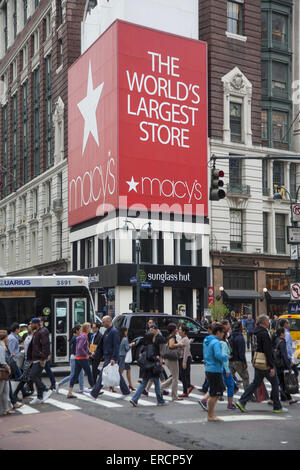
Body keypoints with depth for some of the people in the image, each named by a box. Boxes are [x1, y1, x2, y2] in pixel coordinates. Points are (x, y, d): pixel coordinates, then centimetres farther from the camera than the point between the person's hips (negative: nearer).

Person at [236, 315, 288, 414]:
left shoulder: (256, 332, 11)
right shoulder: (264, 333, -19)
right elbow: (268, 351, -22)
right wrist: (272, 367, -20)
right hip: (265, 364, -9)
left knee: (255, 383, 14)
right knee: (275, 384, 5)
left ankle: (242, 402, 7)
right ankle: (277, 407, 13)